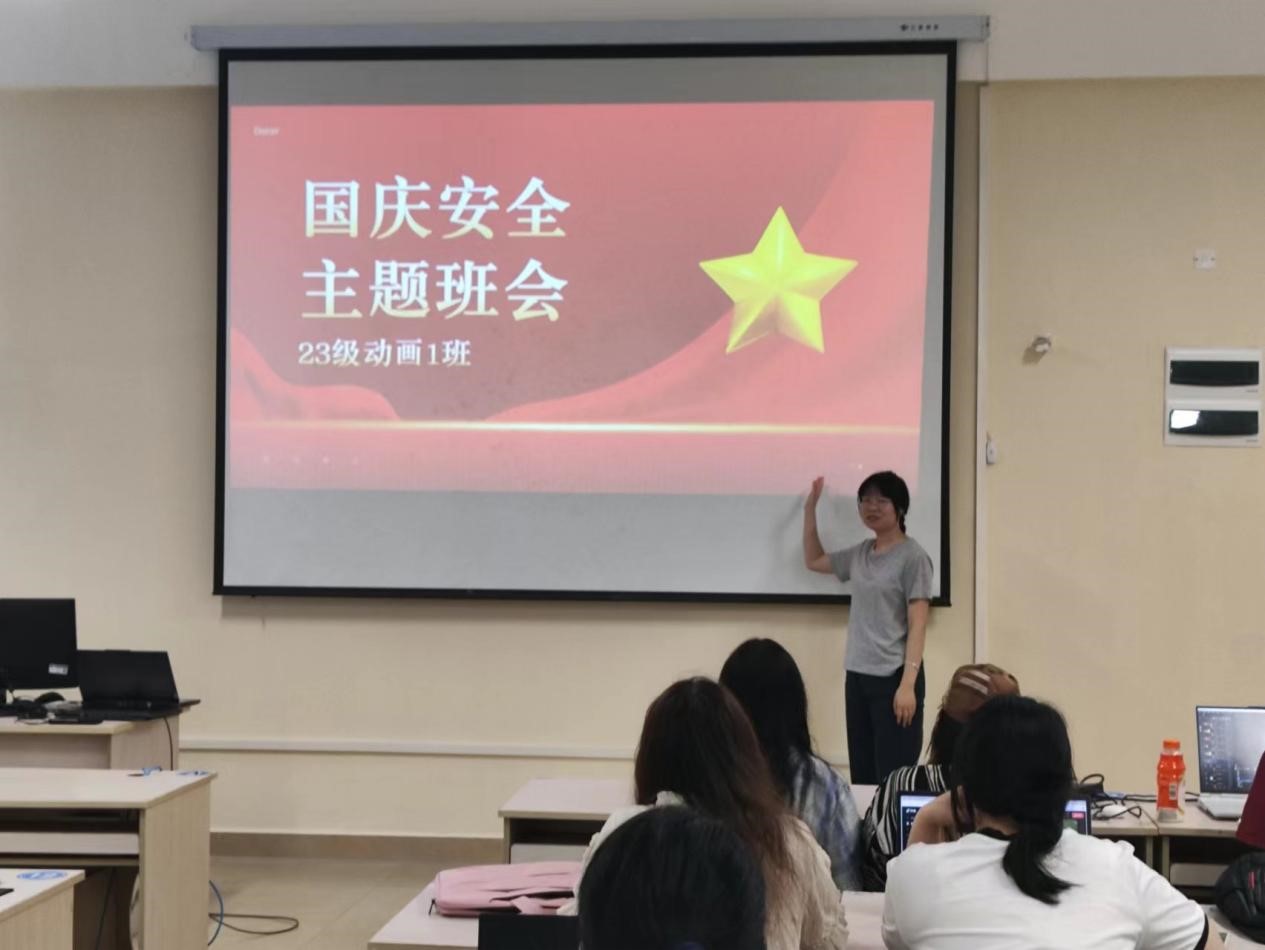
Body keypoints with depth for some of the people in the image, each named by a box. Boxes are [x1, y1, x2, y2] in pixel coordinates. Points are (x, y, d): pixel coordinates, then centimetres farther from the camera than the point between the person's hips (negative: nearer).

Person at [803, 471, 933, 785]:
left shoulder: (913, 557, -6)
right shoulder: (860, 554, 12)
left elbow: (917, 626, -10)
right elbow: (814, 561, 31)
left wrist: (908, 684, -18)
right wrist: (810, 508, 23)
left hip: (893, 677, -7)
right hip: (857, 676, 7)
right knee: (862, 776, 8)